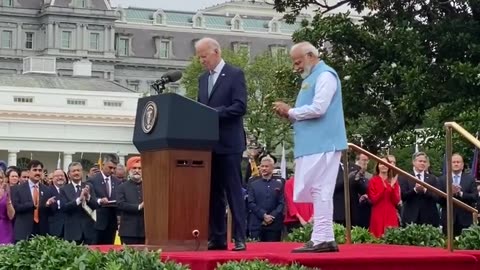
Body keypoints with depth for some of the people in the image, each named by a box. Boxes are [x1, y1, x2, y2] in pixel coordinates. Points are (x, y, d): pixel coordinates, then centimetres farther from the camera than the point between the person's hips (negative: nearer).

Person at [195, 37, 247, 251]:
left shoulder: (235, 74, -4)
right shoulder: (203, 79, 17)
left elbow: (240, 107, -14)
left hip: (229, 143, -7)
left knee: (233, 191, -6)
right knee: (213, 193, 7)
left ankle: (240, 238, -4)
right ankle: (217, 238, 10)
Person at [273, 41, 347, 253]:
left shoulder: (325, 75, -9)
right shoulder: (311, 78, 21)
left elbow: (318, 108, -19)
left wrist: (290, 112, -8)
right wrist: (289, 114, 7)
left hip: (322, 144, -10)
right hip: (313, 144, 10)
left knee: (320, 191, -10)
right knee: (318, 192, 8)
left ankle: (322, 239, -10)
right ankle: (323, 238, 10)